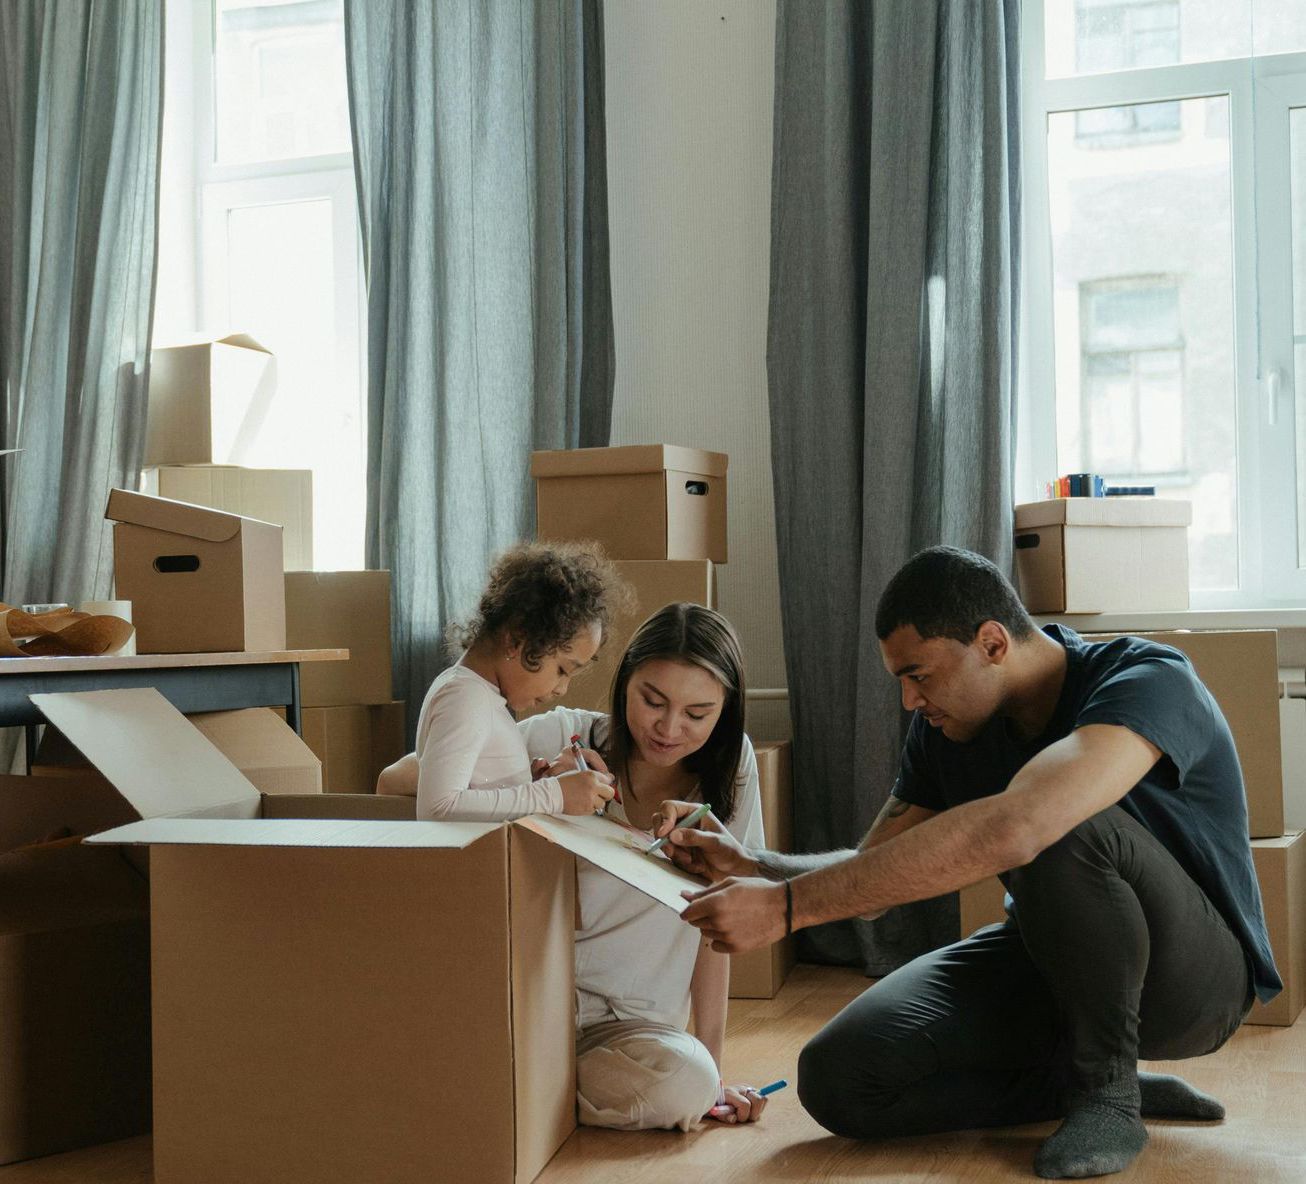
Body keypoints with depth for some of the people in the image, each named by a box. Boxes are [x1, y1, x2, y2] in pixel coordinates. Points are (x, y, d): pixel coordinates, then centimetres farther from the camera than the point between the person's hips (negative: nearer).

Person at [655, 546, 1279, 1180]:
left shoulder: (1150, 680, -28)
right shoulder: (946, 727, -3)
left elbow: (1010, 829, -45)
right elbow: (873, 872, 4)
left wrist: (787, 905, -44)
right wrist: (752, 865, -17)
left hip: (1194, 969, -6)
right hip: (1048, 962, 7)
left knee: (1063, 829, -38)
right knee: (836, 1079, -14)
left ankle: (1106, 1088, -15)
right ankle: (1101, 1081, 0)